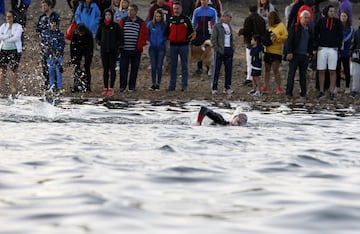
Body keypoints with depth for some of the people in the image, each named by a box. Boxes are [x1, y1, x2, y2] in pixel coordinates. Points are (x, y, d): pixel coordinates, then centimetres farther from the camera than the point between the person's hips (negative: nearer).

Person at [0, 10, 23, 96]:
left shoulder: (18, 26, 1)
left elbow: (16, 37, -13)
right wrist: (9, 36, -13)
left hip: (14, 50, -3)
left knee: (14, 69, -3)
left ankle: (13, 87, 1)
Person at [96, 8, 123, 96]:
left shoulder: (115, 26, 0)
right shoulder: (101, 26, 7)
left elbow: (121, 37, 2)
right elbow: (97, 36, 16)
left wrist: (118, 45, -10)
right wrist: (99, 42, -1)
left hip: (113, 50, -3)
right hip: (104, 50, 3)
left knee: (112, 69, -5)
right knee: (105, 69, 5)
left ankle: (111, 88, -5)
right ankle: (105, 88, 8)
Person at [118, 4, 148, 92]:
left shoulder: (141, 23, 4)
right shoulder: (123, 21, 5)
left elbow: (145, 35, 8)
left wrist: (140, 45, -4)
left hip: (136, 51, 0)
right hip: (124, 50, 0)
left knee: (134, 68, 4)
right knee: (123, 68, -1)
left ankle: (132, 86, 12)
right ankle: (122, 86, 5)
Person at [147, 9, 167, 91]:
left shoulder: (165, 25, -2)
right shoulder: (150, 24, 2)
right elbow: (147, 34, 13)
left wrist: (163, 40, -7)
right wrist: (150, 40, 0)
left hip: (161, 48, -1)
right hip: (152, 48, 1)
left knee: (159, 66, -1)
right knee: (153, 66, 3)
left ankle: (158, 84, 7)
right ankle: (153, 84, 9)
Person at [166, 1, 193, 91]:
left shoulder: (186, 19, 2)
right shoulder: (170, 19, 7)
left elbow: (191, 31, 7)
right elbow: (167, 31, 14)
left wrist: (188, 38, -3)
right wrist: (169, 38, 2)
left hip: (183, 45, -2)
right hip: (173, 45, 2)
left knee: (184, 66, 2)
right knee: (173, 66, 5)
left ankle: (184, 85, 5)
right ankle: (172, 85, 9)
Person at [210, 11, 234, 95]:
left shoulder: (229, 26, 15)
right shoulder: (217, 26, -6)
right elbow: (213, 39, -9)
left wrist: (233, 48, 10)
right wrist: (217, 49, -15)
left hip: (229, 50, 6)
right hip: (220, 51, -6)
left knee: (229, 69, 6)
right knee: (217, 70, -2)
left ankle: (227, 87, 13)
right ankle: (214, 88, 1)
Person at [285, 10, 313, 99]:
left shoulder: (310, 30, 11)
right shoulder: (295, 27, -3)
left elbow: (311, 42, 19)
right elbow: (289, 40, -6)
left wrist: (309, 52, 6)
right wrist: (289, 52, -12)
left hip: (305, 55, 4)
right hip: (294, 54, -4)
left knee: (303, 75, 8)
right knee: (291, 74, 1)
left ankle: (304, 93, 11)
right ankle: (289, 92, 6)